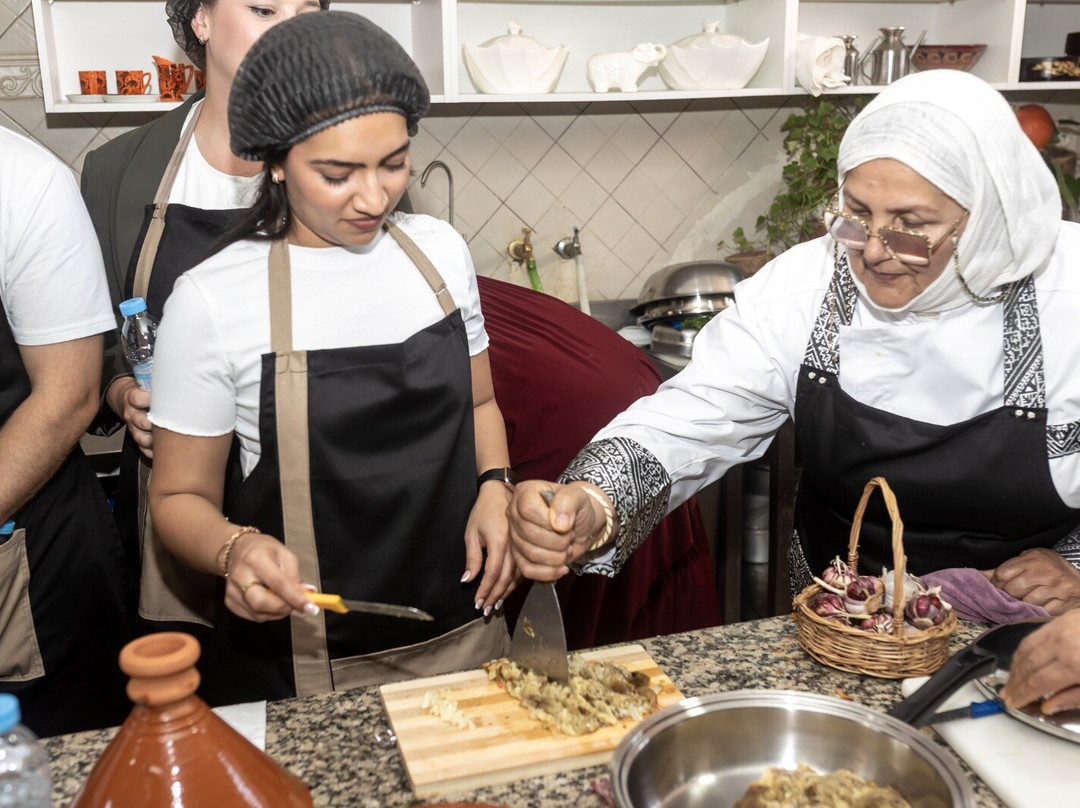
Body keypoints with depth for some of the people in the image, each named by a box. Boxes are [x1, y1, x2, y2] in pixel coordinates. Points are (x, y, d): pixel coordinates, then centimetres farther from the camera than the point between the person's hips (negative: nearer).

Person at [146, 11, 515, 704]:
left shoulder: (439, 249, -2)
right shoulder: (211, 302, -15)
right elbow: (181, 496, -6)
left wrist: (494, 489, -7)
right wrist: (237, 549, -26)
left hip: (465, 632, 4)